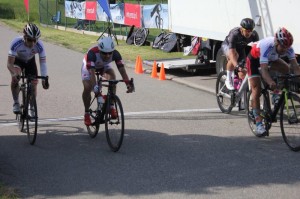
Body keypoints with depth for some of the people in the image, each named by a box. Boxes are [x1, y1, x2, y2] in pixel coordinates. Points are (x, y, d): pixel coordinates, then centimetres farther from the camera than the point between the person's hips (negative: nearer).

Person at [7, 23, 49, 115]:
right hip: (17, 60, -2)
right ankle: (16, 103, -12)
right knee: (15, 78, -31)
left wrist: (44, 78, -40)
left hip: (30, 61, 2)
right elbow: (9, 63, -37)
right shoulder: (16, 43, -39)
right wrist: (15, 74, -54)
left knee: (33, 85, -3)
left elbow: (43, 62, -28)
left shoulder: (39, 45, -33)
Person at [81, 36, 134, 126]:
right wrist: (95, 86, -66)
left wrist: (128, 84, -53)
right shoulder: (92, 53, -43)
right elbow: (92, 72, -50)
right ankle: (86, 113, 0)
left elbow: (122, 69, -38)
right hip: (89, 65, -2)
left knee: (112, 77, -27)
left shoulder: (115, 54, -34)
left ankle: (111, 106, -15)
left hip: (104, 66, 2)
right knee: (87, 88, -21)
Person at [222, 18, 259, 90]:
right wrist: (237, 66, -60)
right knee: (234, 57, -38)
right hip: (228, 45, -4)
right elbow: (232, 52, -47)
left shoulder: (254, 35, -28)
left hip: (240, 48, 4)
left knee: (242, 74, -9)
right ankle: (228, 79, -19)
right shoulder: (234, 34, -40)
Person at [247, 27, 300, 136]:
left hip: (271, 59, 5)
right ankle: (258, 123, -12)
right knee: (256, 91, -12)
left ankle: (275, 95, -4)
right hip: (254, 59, -5)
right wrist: (270, 82, -67)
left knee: (286, 69, -21)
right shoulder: (266, 46, -42)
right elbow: (264, 69, -50)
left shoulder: (288, 48, -28)